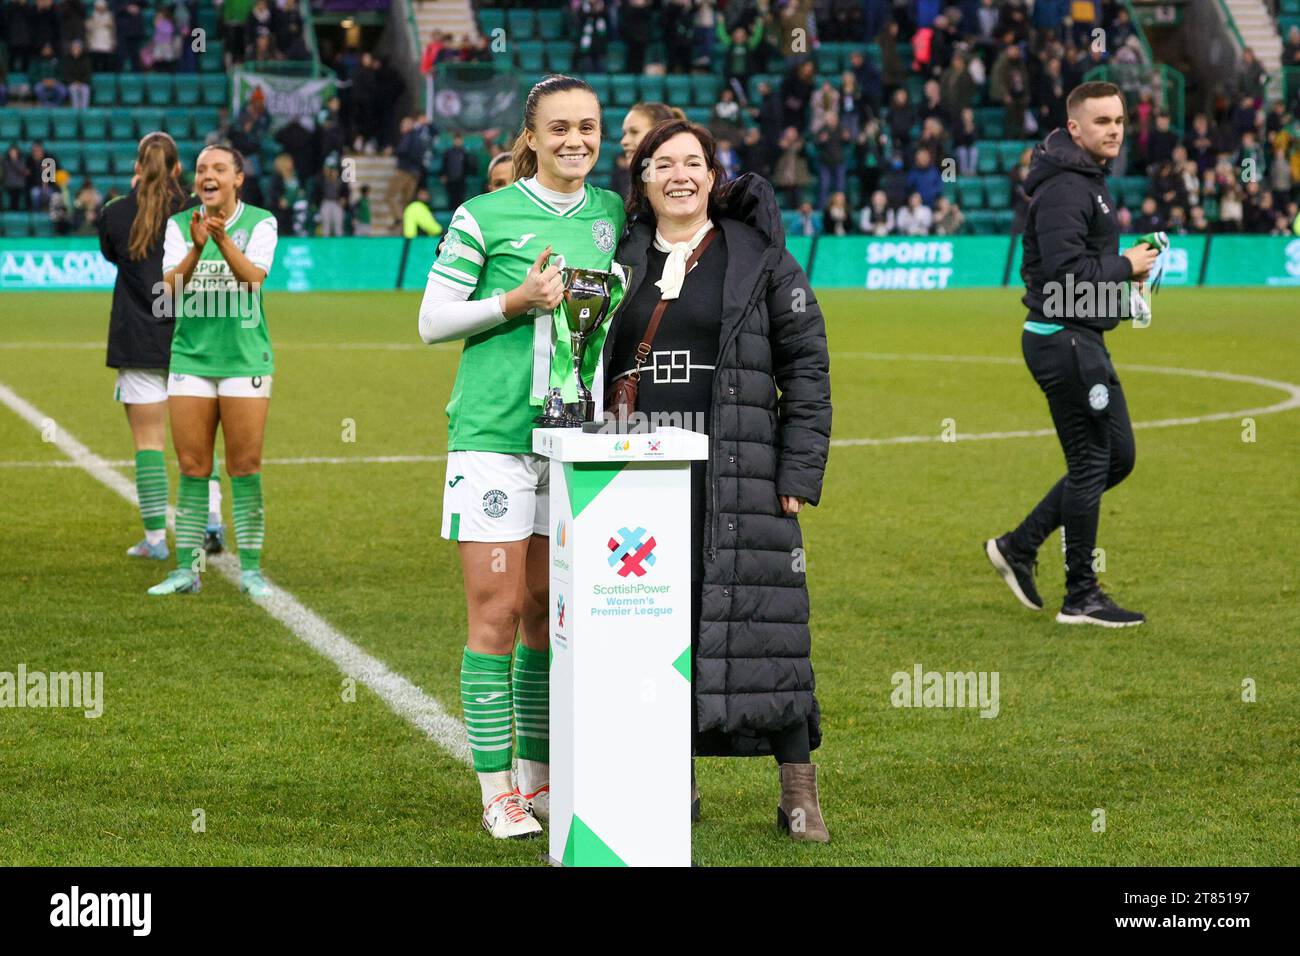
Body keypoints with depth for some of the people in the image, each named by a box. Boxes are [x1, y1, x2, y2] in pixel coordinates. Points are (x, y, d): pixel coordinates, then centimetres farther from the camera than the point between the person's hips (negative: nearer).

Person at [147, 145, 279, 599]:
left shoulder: (260, 222, -2)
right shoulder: (179, 225, 5)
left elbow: (253, 279, -18)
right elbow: (171, 288, -8)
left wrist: (224, 240, -33)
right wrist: (196, 247, -23)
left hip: (245, 358, -2)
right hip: (190, 357, 2)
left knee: (245, 467, -2)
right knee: (192, 468, 3)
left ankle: (250, 569, 5)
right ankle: (186, 569, 8)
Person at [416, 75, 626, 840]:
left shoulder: (612, 214, 10)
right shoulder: (484, 217, -3)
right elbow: (433, 321, -2)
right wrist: (516, 302, -14)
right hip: (494, 428, -4)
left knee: (552, 615, 9)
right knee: (497, 615, -3)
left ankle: (539, 777, 20)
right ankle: (497, 791, 3)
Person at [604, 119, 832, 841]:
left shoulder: (759, 255, 3)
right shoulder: (621, 258, 13)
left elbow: (806, 365, 2)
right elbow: (594, 368, 20)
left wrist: (798, 472, -6)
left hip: (737, 476, -3)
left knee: (758, 620, -5)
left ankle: (798, 788, 2)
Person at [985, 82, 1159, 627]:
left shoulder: (1087, 180, 15)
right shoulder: (1064, 189, -18)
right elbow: (1066, 271, -26)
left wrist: (1121, 270, 8)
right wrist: (1126, 266, -14)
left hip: (1081, 339, 11)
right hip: (1065, 341, -11)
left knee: (1116, 457, 15)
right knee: (1090, 464, -4)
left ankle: (1018, 547, 20)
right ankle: (1081, 598, 6)